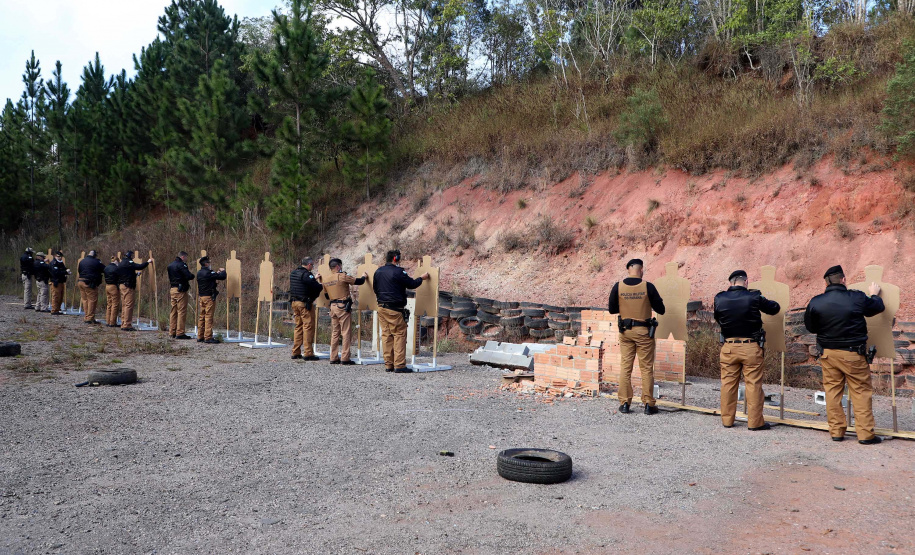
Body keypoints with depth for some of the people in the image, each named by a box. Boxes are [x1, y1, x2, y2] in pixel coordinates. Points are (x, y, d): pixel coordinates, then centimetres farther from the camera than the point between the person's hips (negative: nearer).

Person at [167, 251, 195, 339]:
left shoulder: (170, 265, 16)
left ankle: (172, 332, 16)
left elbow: (170, 278, 17)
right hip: (180, 290, -9)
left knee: (173, 311, 13)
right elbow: (189, 276, -19)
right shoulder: (181, 265, -11)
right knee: (182, 311, -5)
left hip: (172, 289, 9)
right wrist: (192, 275, 1)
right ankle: (180, 333, -6)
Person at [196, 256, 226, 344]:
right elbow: (223, 277, -17)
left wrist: (217, 273, 17)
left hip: (202, 297, 8)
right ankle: (208, 337, -6)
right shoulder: (208, 273, -15)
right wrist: (223, 271, 3)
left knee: (201, 316, 11)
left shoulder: (199, 273, 9)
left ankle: (200, 337, 15)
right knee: (209, 317, -6)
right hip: (209, 297, -8)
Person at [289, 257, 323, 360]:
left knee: (298, 327, 15)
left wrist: (314, 279, 17)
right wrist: (321, 285, 1)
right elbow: (316, 287, -20)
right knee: (308, 327, -4)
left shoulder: (293, 273, 12)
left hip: (295, 302, 9)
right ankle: (308, 353, -4)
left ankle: (296, 353, 17)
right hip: (305, 303, -9)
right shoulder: (306, 274, -15)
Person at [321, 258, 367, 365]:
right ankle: (345, 358, -4)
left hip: (333, 307, 7)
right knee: (346, 333, -2)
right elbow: (358, 282, -6)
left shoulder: (325, 280, 9)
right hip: (343, 307, -7)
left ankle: (333, 358, 13)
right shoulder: (342, 276, -11)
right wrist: (364, 277, 15)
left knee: (335, 333, 12)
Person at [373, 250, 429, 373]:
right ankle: (399, 365, -5)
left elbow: (375, 288, 20)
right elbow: (412, 284, -6)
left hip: (381, 307, 7)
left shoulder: (378, 271, 10)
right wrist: (422, 278, 11)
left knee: (386, 335, 10)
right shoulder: (398, 271, -12)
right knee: (400, 335, -2)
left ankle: (388, 365, 12)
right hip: (395, 309, -7)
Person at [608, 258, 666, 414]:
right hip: (644, 331, -2)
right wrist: (658, 301, 16)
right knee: (646, 368, 5)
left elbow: (612, 309, 3)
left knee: (625, 367, 8)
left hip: (626, 331, 2)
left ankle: (624, 403, 10)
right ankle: (649, 404, 8)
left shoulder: (618, 286, -4)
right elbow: (660, 310, -5)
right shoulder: (648, 286, -10)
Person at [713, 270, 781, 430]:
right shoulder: (754, 297, -10)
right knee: (754, 385, 5)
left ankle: (727, 420, 17)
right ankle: (755, 422, 9)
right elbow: (774, 308, 6)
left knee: (728, 384, 11)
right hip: (751, 347, -2)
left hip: (729, 347, 2)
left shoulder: (719, 299, -4)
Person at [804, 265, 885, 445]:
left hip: (828, 354, 2)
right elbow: (879, 307, 11)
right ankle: (865, 433, 7)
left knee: (832, 391, 10)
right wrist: (875, 295, 31)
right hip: (853, 354, -2)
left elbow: (810, 327, 6)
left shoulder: (815, 302, -6)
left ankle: (836, 431, 14)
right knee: (861, 392, 6)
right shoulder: (857, 298, -10)